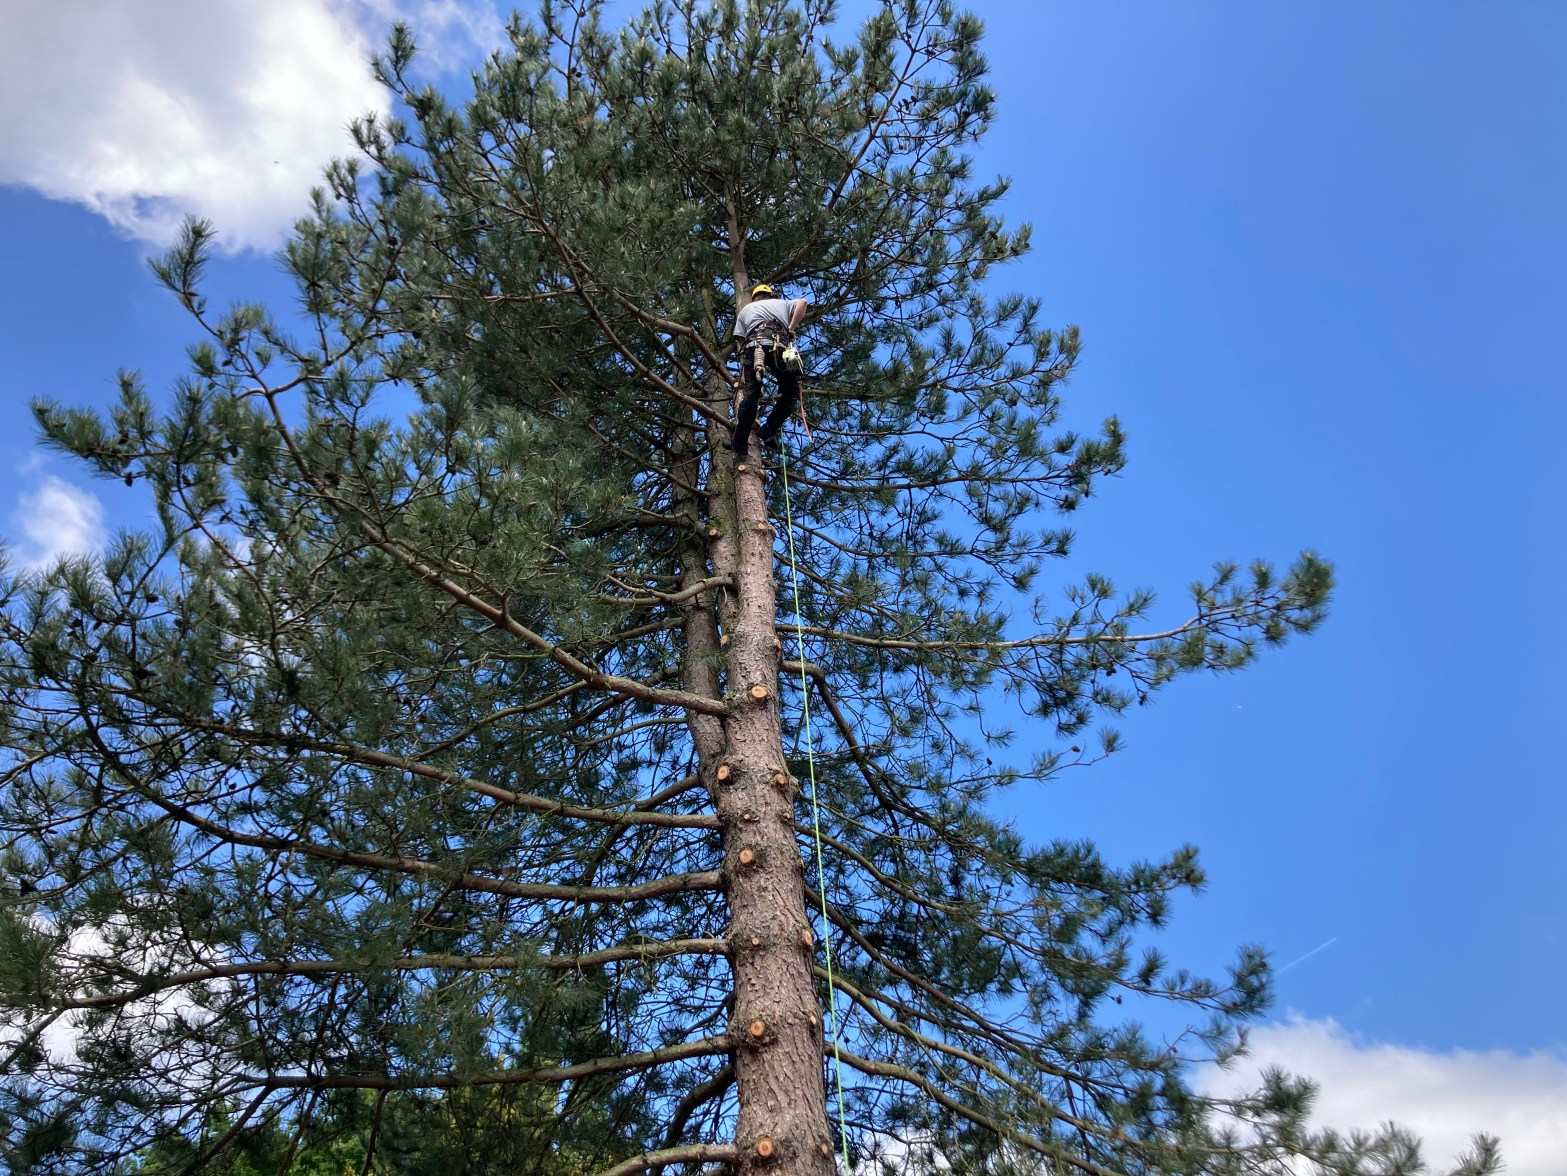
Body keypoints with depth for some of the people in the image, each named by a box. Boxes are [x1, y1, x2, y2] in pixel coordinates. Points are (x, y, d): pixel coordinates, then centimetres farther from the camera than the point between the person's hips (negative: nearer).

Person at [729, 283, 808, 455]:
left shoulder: (746, 309, 35)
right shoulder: (781, 303, 34)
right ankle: (768, 431, -3)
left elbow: (740, 339, 23)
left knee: (752, 393, -6)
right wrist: (790, 331, 15)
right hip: (779, 346, -1)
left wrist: (743, 373, 26)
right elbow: (802, 303, 13)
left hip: (753, 345, 1)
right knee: (791, 392, 11)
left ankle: (739, 443, -14)